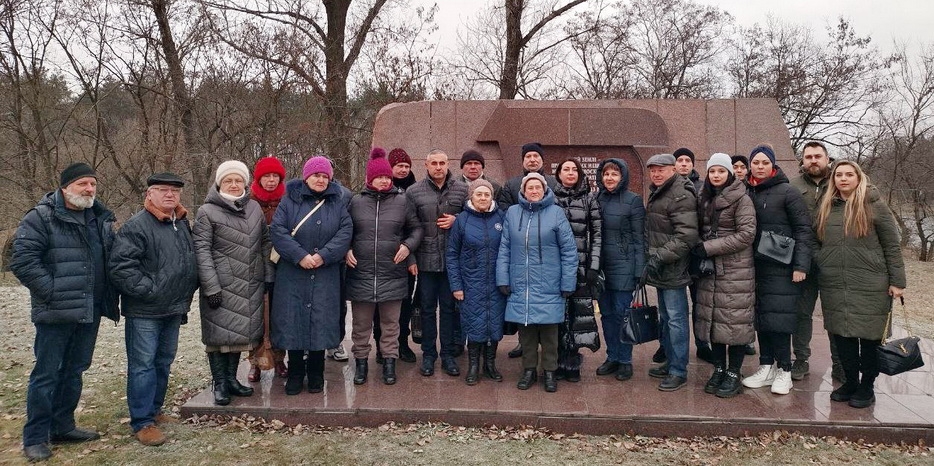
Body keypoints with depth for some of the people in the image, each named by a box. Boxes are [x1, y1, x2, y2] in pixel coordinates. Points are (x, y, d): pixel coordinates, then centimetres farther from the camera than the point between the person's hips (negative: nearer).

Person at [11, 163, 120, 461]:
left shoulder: (101, 219, 11)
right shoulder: (41, 218, -9)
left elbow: (112, 257, 21)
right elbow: (22, 261, -16)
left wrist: (108, 293, 10)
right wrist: (52, 291, -17)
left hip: (90, 311, 7)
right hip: (56, 313, -6)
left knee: (74, 370, 15)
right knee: (47, 374, 0)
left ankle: (63, 427, 28)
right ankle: (35, 438, 11)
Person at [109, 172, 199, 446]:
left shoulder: (183, 224, 11)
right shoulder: (137, 226, -14)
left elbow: (191, 261, 23)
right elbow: (120, 266, -21)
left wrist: (186, 294, 15)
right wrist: (148, 290, -20)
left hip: (174, 310, 8)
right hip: (145, 311, -8)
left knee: (164, 361, 17)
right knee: (143, 364, -2)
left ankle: (154, 408, 31)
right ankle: (143, 422, 5)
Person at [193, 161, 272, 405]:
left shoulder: (254, 208, 9)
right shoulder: (207, 212, -5)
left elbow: (264, 243, 13)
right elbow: (202, 250, -10)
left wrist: (269, 277, 8)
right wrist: (211, 286, -16)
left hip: (250, 285, 5)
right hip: (221, 285, -5)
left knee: (241, 331, 11)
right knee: (220, 333, 0)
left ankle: (231, 378, 24)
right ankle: (220, 384, 12)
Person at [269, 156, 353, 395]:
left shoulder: (337, 202, 7)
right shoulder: (290, 200, 2)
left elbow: (345, 232, -3)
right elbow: (277, 231, -7)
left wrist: (324, 255, -14)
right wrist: (300, 256, -16)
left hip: (325, 277, 1)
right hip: (293, 275, -1)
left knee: (321, 323, 3)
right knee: (293, 322, 3)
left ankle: (316, 374, 19)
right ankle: (295, 374, 19)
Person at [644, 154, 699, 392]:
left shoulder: (681, 196, -15)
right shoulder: (656, 194, 16)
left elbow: (686, 236, -22)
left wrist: (661, 256, -23)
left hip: (673, 269, -10)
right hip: (659, 268, 10)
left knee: (676, 319, -4)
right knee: (664, 318, 17)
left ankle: (678, 371, 3)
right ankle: (670, 362, 29)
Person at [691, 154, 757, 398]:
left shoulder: (741, 199, -7)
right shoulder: (704, 199, 11)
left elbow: (746, 234, -14)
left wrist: (709, 248, -16)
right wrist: (699, 250, 0)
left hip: (736, 270, -6)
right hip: (709, 269, 6)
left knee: (735, 320, -2)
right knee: (712, 318, 8)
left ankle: (733, 374, 9)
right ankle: (719, 369, 20)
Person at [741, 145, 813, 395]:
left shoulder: (787, 192, -4)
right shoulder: (747, 194, 9)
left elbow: (804, 230, -7)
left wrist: (801, 265, -13)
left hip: (781, 267, -5)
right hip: (755, 266, 5)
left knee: (778, 317, -4)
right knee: (760, 317, 8)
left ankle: (784, 370, 7)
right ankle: (766, 367, 18)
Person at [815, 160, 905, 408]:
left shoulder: (874, 205, -3)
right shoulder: (826, 207, 9)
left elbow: (892, 245, -2)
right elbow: (819, 243, 15)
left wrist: (897, 281, -5)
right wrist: (820, 270, 6)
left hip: (869, 286, -3)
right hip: (834, 286, 4)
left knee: (869, 337, 4)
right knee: (841, 335, 8)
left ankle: (867, 387, 18)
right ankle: (850, 381, 24)